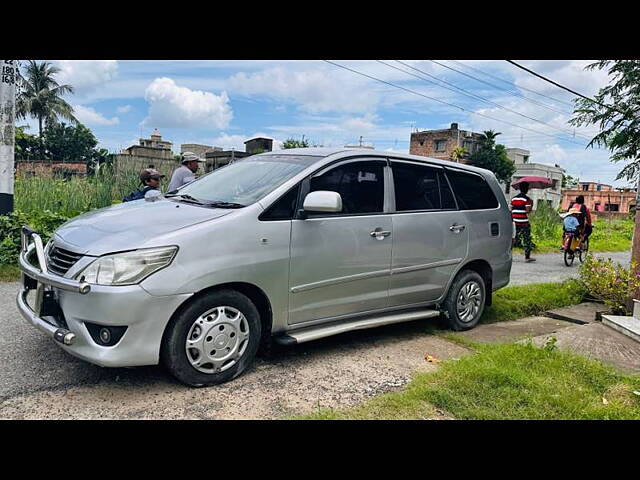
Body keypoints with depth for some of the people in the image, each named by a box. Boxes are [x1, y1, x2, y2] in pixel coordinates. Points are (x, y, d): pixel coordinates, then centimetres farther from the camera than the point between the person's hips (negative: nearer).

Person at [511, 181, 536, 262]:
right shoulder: (526, 199, -9)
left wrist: (511, 220, 19)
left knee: (517, 238, 17)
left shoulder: (514, 198, 9)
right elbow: (528, 211, -17)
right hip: (524, 222, -6)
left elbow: (511, 211, 11)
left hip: (516, 222, 6)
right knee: (527, 239, 3)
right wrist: (531, 204, -1)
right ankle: (527, 257, 5)